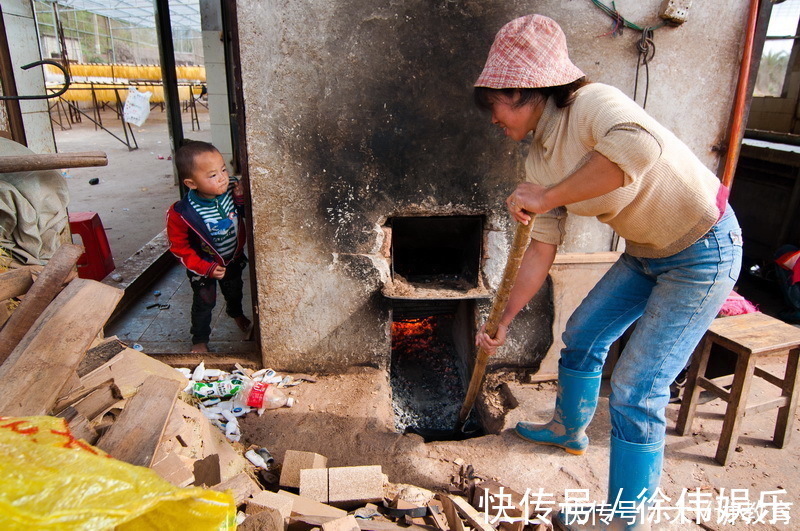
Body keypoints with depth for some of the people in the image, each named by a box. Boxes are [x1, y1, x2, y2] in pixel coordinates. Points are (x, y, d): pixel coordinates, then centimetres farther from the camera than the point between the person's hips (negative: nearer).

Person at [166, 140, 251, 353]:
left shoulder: (231, 190, -24)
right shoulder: (181, 214, -33)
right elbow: (179, 247, -20)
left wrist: (241, 198, -27)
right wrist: (207, 268, -21)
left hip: (234, 259, 4)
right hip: (203, 266, -4)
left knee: (234, 290, 29)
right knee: (204, 302, 12)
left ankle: (236, 312, 62)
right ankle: (200, 339, 38)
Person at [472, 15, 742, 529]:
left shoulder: (592, 103, -24)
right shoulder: (541, 159, -1)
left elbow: (638, 148, -48)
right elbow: (542, 250, 1)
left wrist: (547, 198, -36)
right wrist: (503, 323, 1)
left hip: (704, 251, -8)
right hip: (647, 252, 8)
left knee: (636, 389, -6)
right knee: (582, 335, 17)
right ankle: (569, 429, 44)